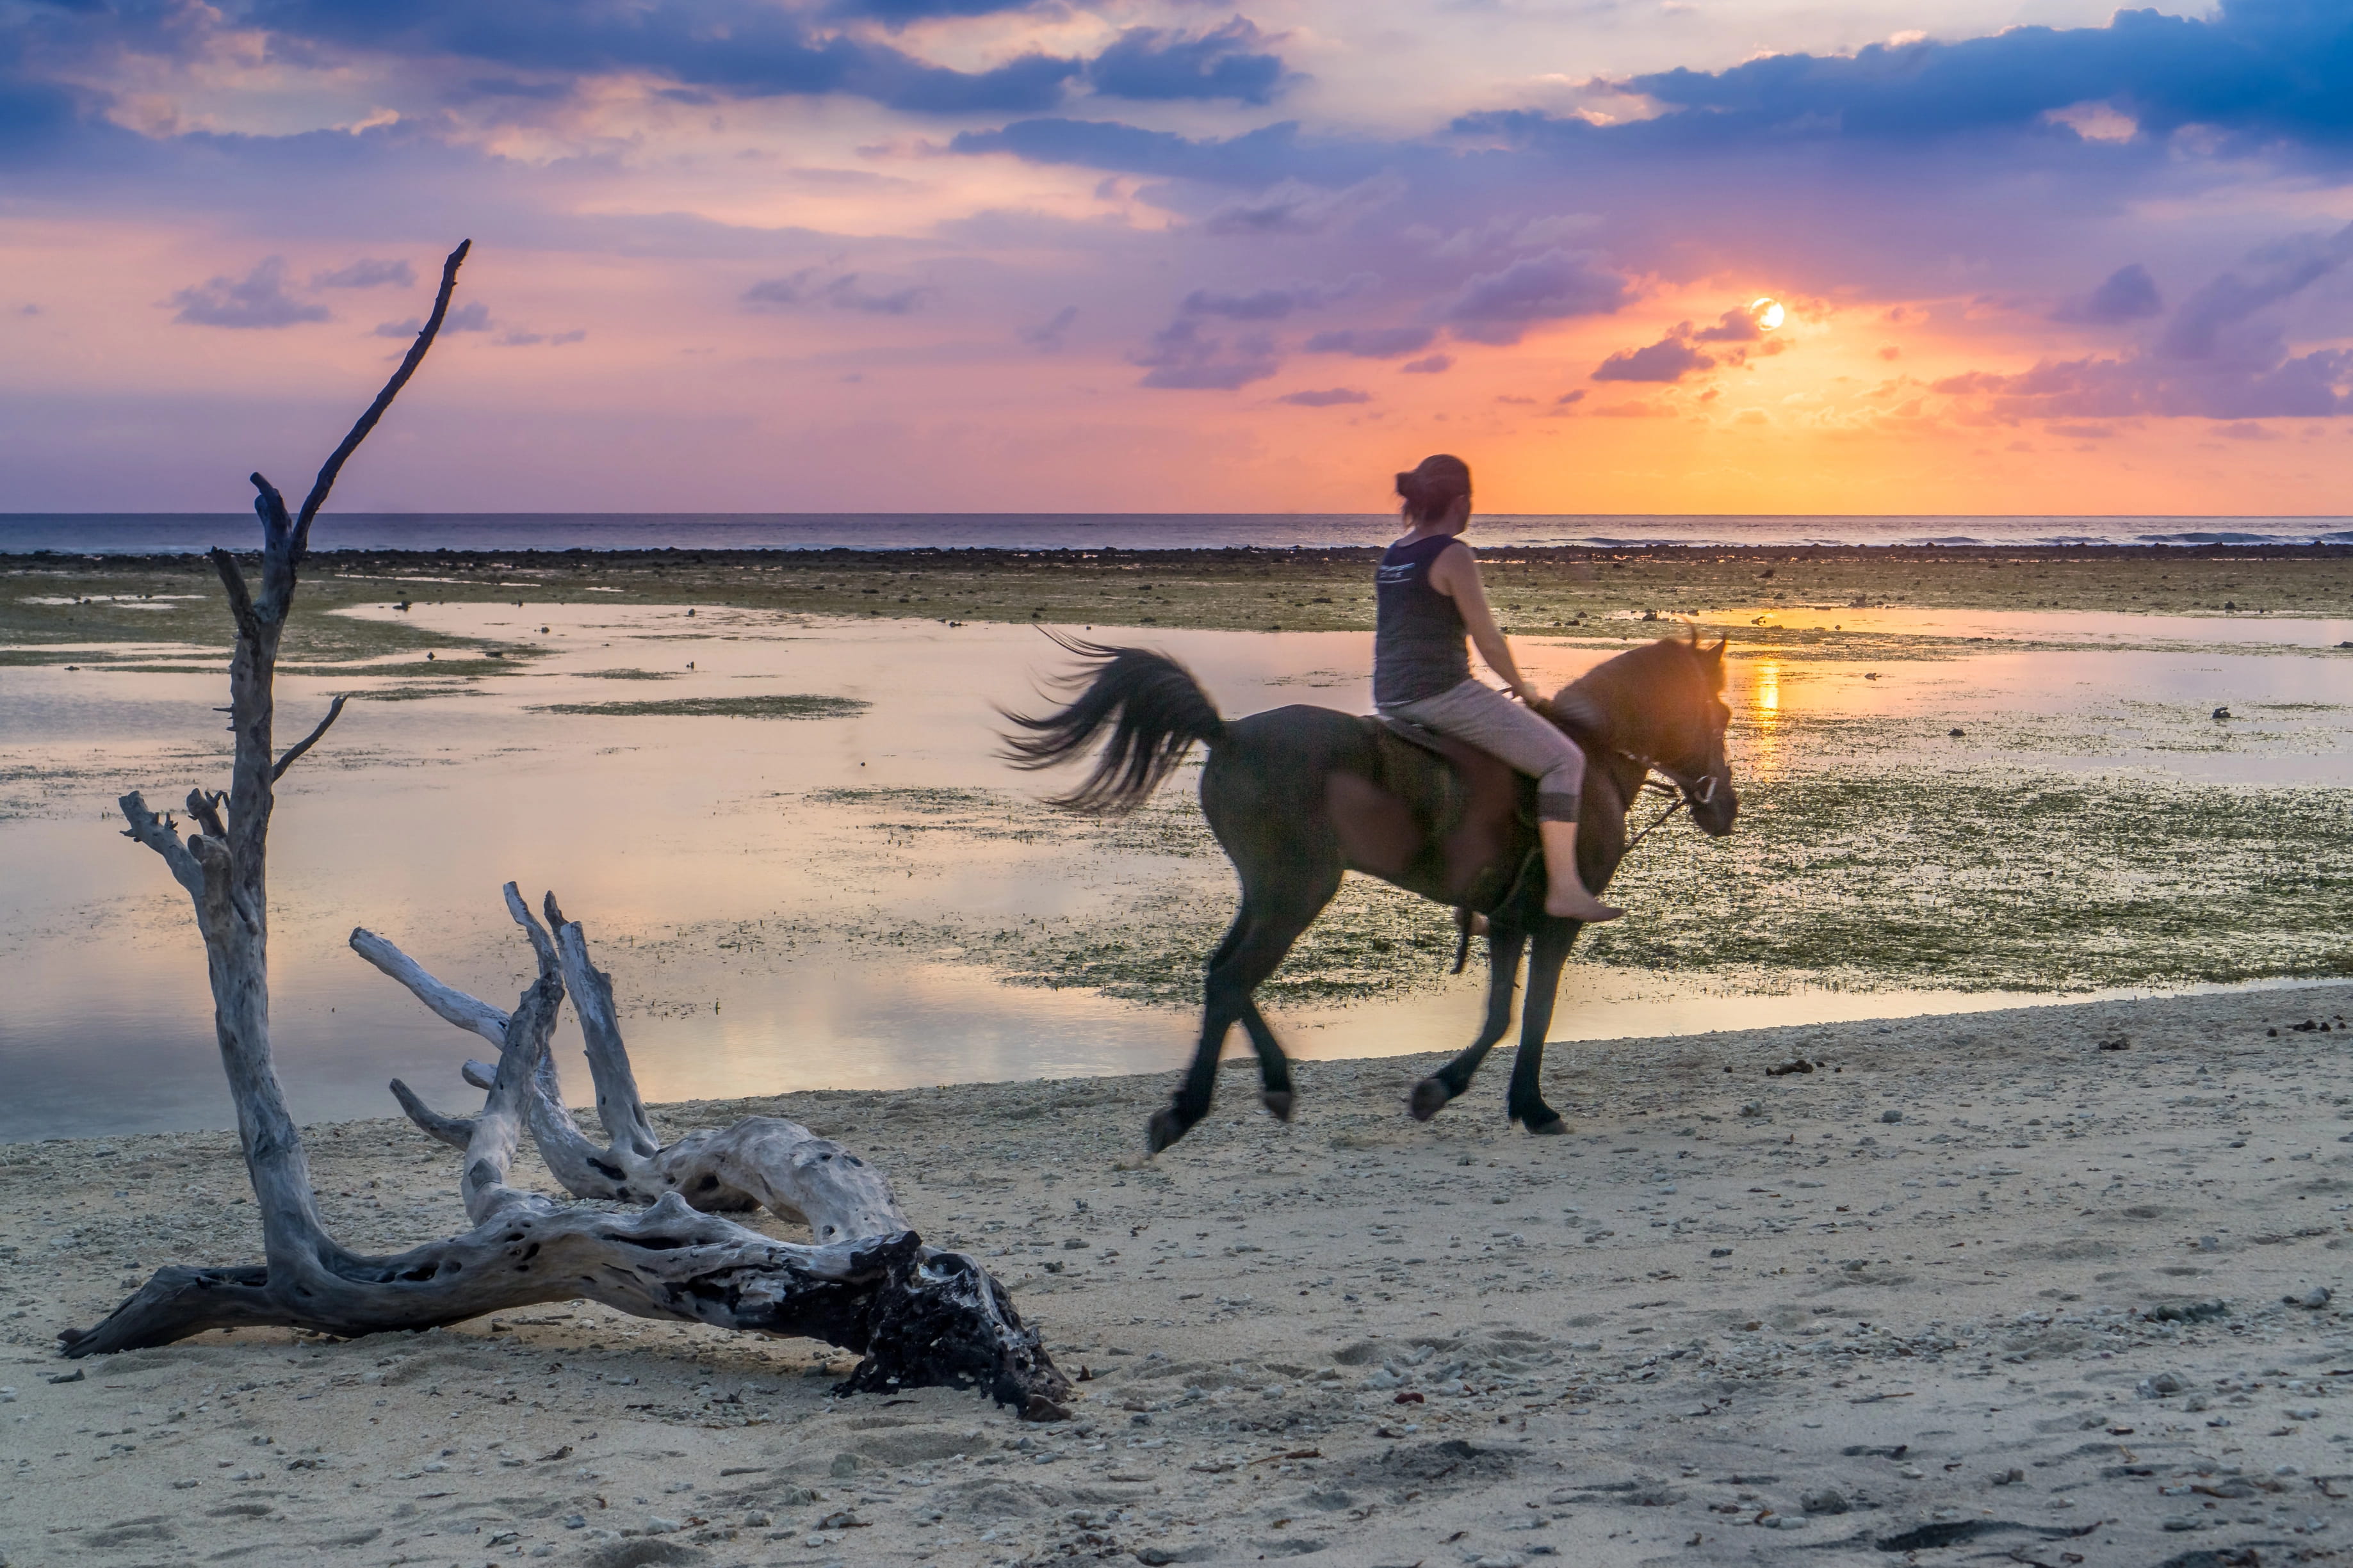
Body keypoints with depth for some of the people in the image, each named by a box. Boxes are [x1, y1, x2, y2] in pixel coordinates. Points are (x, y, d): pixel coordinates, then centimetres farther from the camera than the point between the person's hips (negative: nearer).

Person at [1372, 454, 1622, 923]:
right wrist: (1523, 687, 5)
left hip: (1391, 700, 10)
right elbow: (1488, 640, -11)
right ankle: (1563, 887, -11)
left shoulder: (1392, 557, 13)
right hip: (1444, 694, -10)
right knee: (1563, 759, -5)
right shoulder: (1452, 555, -12)